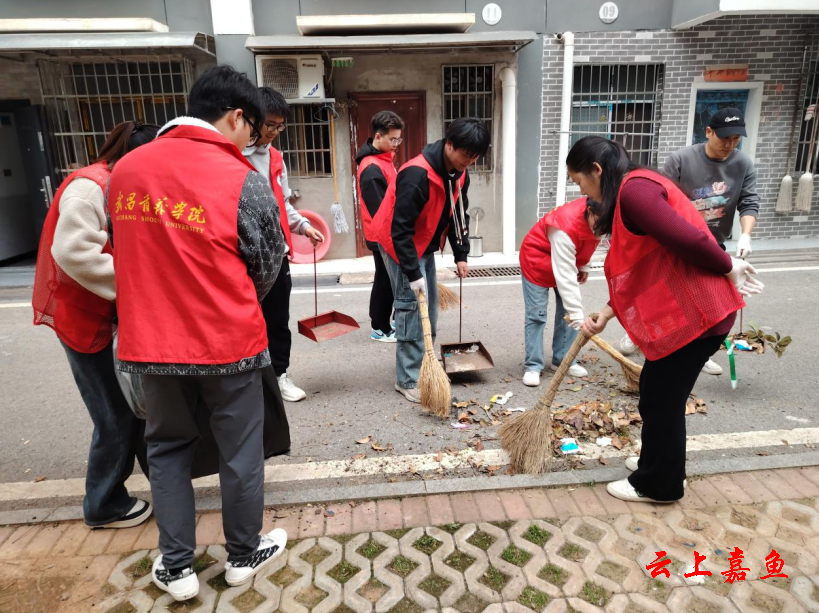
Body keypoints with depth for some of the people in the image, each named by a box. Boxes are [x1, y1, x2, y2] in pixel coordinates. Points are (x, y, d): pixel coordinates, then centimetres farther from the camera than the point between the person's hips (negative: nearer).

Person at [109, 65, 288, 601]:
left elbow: (130, 251, 12)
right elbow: (269, 267, -2)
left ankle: (177, 568, 30)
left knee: (168, 450, 20)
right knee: (240, 451, 14)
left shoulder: (125, 169, 1)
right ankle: (244, 556, 32)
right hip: (227, 343, -4)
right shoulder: (244, 181, -13)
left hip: (149, 343, 4)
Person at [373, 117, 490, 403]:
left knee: (429, 305, 10)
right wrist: (413, 274, -29)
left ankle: (424, 368, 23)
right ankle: (408, 380, -1)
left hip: (425, 245, 9)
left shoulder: (459, 174, -3)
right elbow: (400, 229, -30)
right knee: (411, 306, -9)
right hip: (398, 244, -8)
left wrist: (461, 255, 4)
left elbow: (458, 215, 9)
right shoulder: (417, 175, -30)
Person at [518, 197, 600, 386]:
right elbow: (565, 278, -42)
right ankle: (532, 366, 0)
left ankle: (563, 360, 15)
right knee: (536, 314, -8)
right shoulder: (565, 228, -41)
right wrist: (579, 318, -42)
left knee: (567, 311, 5)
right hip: (537, 260, -7)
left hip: (567, 260, 7)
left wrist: (583, 266, 3)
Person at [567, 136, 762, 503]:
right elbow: (637, 268, 15)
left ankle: (657, 486, 24)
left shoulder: (633, 189, -18)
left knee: (661, 399, 5)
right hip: (678, 311, 10)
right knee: (656, 393, 21)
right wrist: (605, 314, 8)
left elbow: (688, 240, -25)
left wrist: (728, 269, -8)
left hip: (693, 312, -10)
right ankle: (659, 464, 40)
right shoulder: (631, 191, 15)